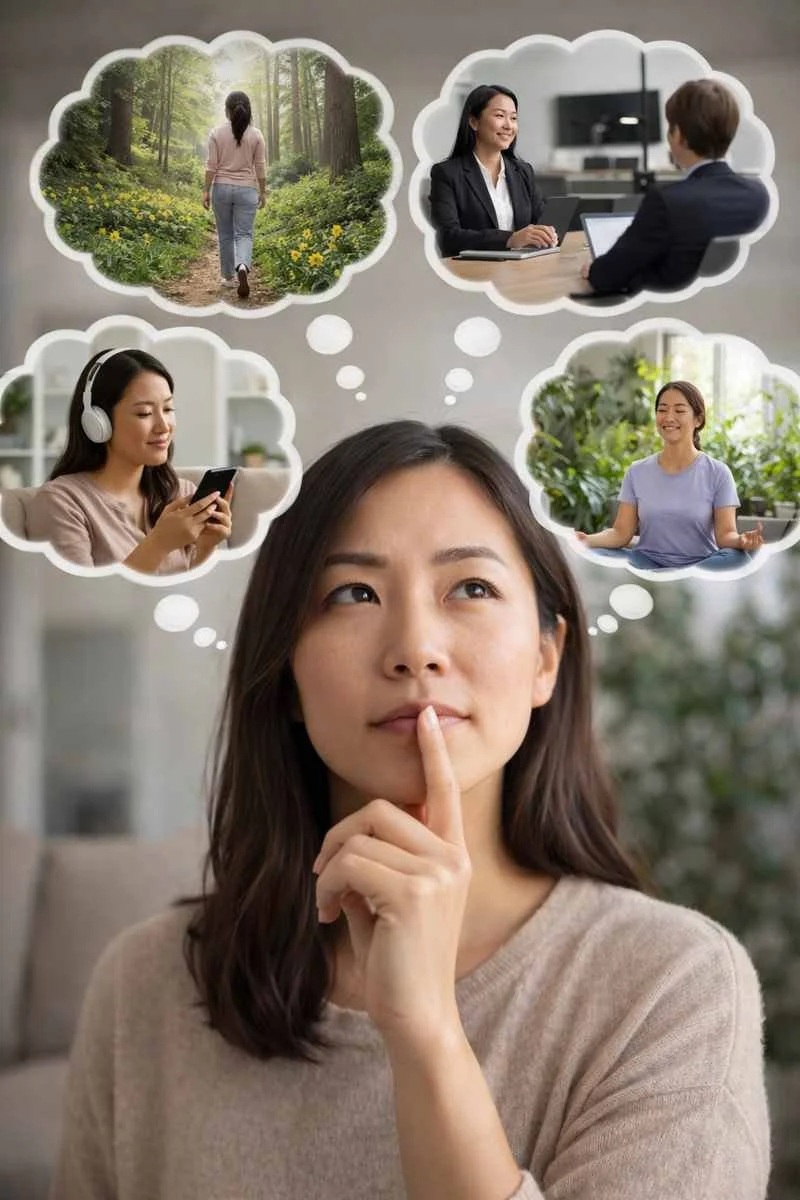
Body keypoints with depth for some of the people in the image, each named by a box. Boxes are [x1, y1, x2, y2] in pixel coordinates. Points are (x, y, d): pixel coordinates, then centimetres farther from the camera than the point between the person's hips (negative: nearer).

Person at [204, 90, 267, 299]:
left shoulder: (217, 133, -5)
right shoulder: (256, 135, -3)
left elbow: (211, 165, -6)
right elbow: (260, 167, 0)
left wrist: (206, 191, 0)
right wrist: (263, 192, 9)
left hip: (222, 188, 0)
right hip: (246, 190, 0)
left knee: (225, 235, 13)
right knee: (244, 234, -2)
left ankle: (228, 277, 19)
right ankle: (242, 267, -30)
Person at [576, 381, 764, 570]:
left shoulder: (717, 473, 1)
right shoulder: (636, 472, 8)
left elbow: (725, 534, -5)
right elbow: (621, 532, 3)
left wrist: (741, 541, -30)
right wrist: (588, 540, -19)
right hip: (648, 562, 1)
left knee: (737, 558, -35)